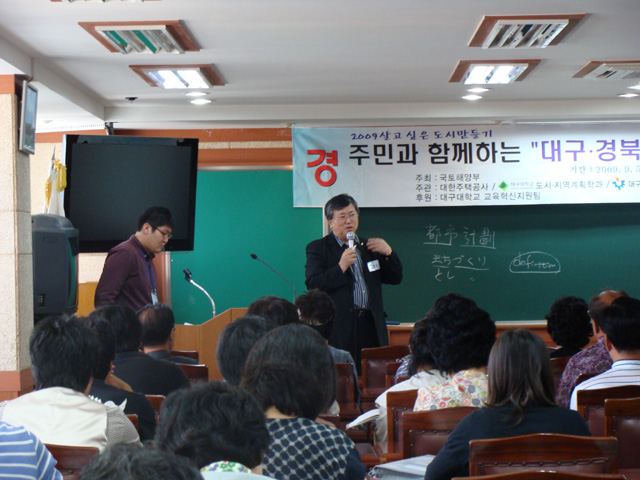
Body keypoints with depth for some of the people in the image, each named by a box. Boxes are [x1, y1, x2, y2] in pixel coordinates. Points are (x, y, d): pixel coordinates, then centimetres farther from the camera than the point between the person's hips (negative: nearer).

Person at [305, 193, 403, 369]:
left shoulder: (369, 246, 20)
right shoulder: (317, 248, 5)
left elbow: (396, 279, 19)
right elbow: (313, 286, -8)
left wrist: (388, 253, 2)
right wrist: (341, 266, -16)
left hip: (371, 327, 5)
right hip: (339, 329, -4)